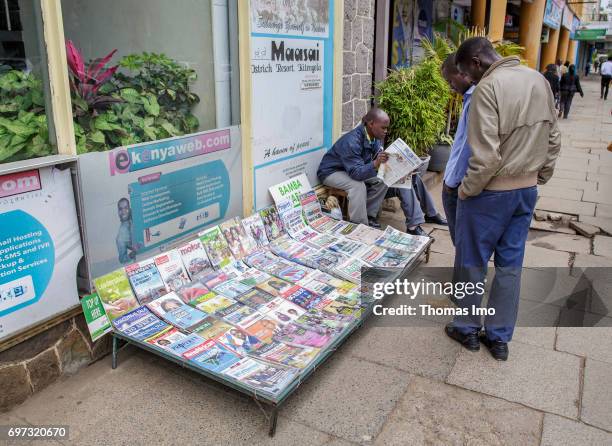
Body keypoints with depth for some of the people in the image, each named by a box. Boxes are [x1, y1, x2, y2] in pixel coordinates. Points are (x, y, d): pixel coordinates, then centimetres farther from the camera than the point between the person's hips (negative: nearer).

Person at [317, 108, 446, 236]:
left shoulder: (376, 137, -7)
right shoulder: (352, 141, -32)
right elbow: (356, 173, -37)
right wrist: (375, 163, -52)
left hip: (351, 171, 8)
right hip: (331, 171, -8)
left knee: (382, 180, -9)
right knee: (358, 185, -34)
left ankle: (368, 216, -1)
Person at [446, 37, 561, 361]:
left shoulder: (488, 87, -19)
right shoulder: (539, 80, 7)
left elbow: (486, 155, -24)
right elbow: (553, 140, 12)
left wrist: (466, 190, -11)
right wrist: (537, 179, 19)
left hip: (491, 193, -7)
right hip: (526, 191, 7)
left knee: (471, 262, 11)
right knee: (510, 265, 14)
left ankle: (467, 328, 27)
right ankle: (499, 337, 25)